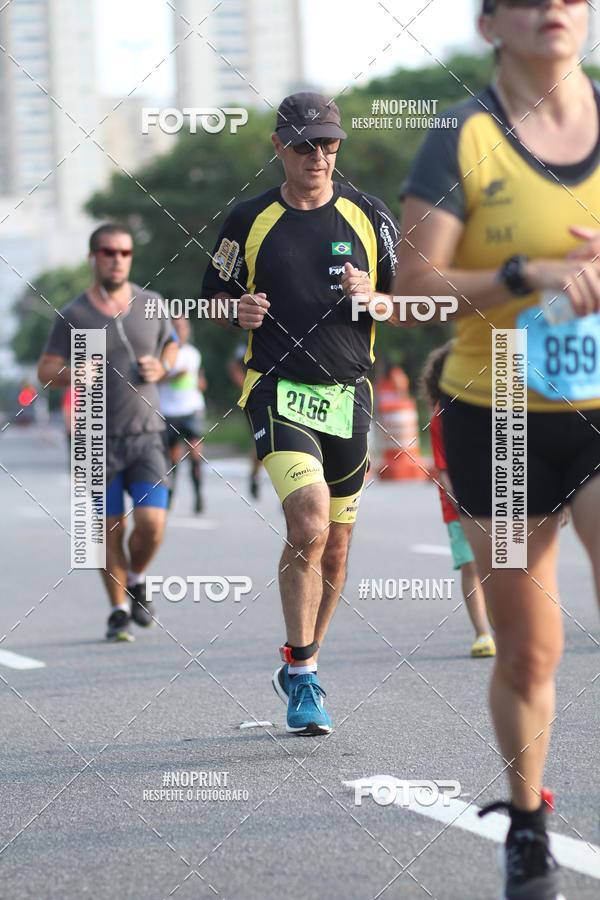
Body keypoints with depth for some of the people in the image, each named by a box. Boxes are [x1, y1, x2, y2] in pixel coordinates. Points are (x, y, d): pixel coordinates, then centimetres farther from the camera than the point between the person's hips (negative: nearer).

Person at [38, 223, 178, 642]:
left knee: (151, 522, -12)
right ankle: (119, 611, 20)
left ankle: (136, 580, 18)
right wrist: (71, 374, -23)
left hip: (146, 435, 1)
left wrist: (162, 366, -2)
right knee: (110, 531, 3)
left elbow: (171, 345, 20)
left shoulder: (150, 304, 3)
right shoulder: (74, 315, -3)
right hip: (100, 439, -1)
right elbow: (46, 370, -1)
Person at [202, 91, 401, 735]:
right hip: (278, 391, -3)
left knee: (333, 546, 9)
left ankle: (300, 666, 29)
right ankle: (300, 671, -11)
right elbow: (213, 298, 13)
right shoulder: (249, 221, 3)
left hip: (348, 395, 3)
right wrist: (239, 312, -10)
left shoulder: (369, 217, 7)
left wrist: (372, 295, -11)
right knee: (308, 524, -22)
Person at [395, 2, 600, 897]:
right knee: (528, 652, 8)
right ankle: (526, 827, 30)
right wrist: (527, 274, -26)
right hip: (498, 424, -1)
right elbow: (414, 282, -13)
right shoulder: (463, 139, -6)